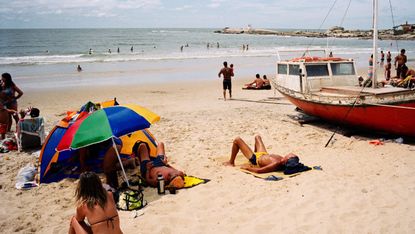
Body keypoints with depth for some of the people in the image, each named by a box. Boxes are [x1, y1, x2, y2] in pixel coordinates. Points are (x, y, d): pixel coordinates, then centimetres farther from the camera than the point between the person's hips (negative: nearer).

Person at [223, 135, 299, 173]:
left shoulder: (276, 164, -45)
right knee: (257, 137, 29)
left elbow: (259, 170, -44)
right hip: (264, 154, 7)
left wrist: (247, 167, -29)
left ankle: (231, 162, 20)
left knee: (237, 140, -1)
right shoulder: (282, 160, -25)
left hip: (255, 159, -7)